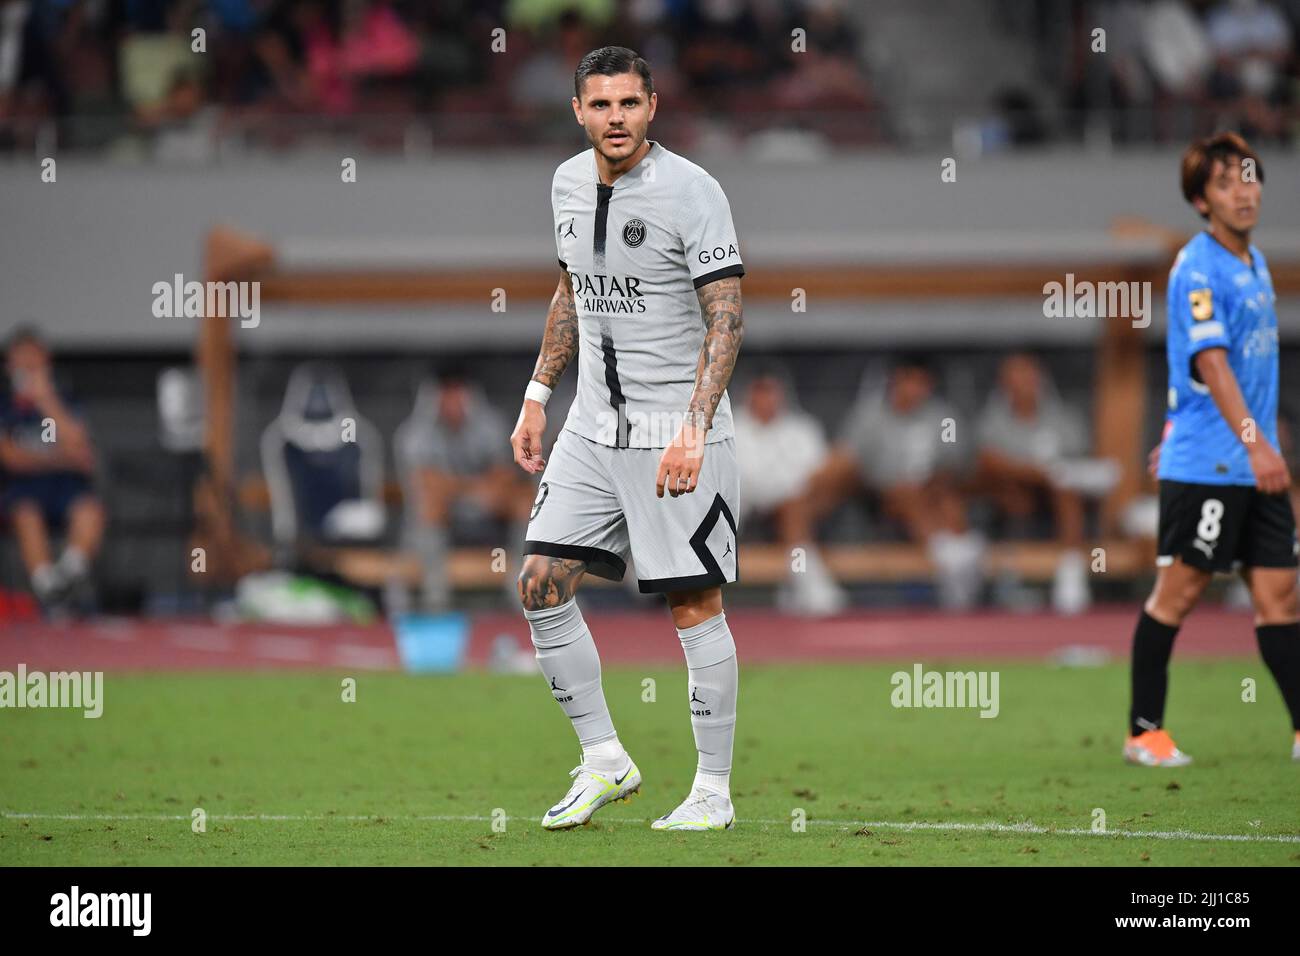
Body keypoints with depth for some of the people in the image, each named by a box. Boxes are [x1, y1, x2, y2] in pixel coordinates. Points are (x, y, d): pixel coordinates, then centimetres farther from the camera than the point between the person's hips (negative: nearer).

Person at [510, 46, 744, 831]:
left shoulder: (691, 191, -14)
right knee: (541, 583, 1)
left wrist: (693, 430, -25)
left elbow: (726, 318, -17)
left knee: (695, 603, -4)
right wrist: (538, 396, 19)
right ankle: (605, 762, 12)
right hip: (594, 426, 7)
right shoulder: (570, 183, 7)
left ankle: (714, 791, 5)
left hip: (678, 433, -7)